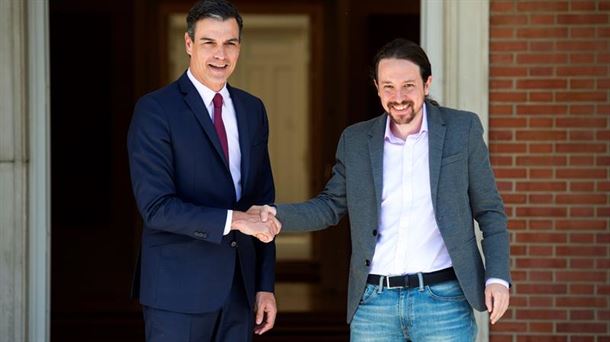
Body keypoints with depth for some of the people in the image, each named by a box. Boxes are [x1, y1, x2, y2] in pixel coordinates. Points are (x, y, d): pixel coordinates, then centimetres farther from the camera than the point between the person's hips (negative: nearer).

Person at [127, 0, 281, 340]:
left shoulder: (252, 109, 12)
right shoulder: (155, 109, -7)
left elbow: (263, 202, 14)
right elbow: (156, 207, -15)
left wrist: (266, 285, 11)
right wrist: (233, 220, -20)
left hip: (240, 287, 5)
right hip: (179, 290, -5)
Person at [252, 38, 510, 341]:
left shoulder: (462, 129, 2)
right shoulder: (355, 140, 8)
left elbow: (489, 211, 5)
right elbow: (330, 206, 12)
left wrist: (498, 277, -5)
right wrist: (277, 215, -6)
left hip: (442, 301, -2)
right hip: (373, 302, 2)